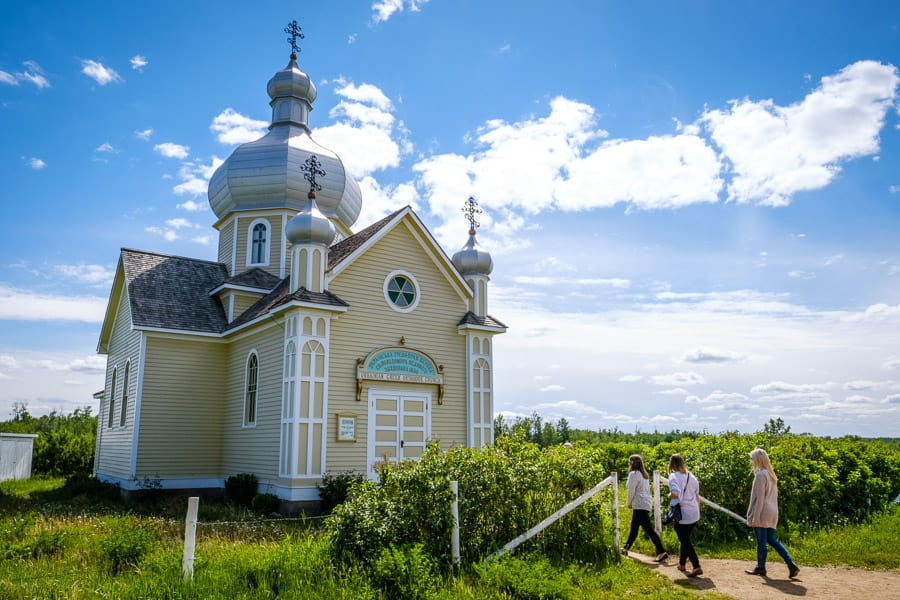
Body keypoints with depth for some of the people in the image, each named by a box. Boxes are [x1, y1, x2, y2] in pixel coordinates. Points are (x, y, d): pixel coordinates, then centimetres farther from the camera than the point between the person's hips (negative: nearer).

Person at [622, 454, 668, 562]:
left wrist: (629, 503, 2)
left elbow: (631, 490, -14)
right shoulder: (644, 474, 17)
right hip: (646, 503, 10)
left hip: (639, 505, -10)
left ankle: (662, 552, -15)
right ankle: (626, 548, 29)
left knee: (648, 529, -11)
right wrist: (632, 503, 15)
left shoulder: (634, 474, -11)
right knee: (634, 528, 18)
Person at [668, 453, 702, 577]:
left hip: (682, 514, -7)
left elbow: (675, 493, -29)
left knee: (685, 541, 1)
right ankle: (682, 564, 32)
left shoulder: (674, 477, -13)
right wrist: (698, 509, 24)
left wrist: (669, 496, -8)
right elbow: (697, 495, 15)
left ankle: (697, 567, -8)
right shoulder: (691, 476, 8)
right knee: (685, 539, 20)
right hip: (694, 513, 7)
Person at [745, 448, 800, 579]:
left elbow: (759, 498, -17)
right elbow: (774, 494, 18)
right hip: (772, 513, 9)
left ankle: (760, 567, 11)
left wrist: (755, 517, -15)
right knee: (771, 540, 12)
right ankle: (791, 564, 5)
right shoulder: (771, 474, 12)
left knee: (761, 541, 2)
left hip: (762, 513, -9)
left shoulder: (760, 475, -15)